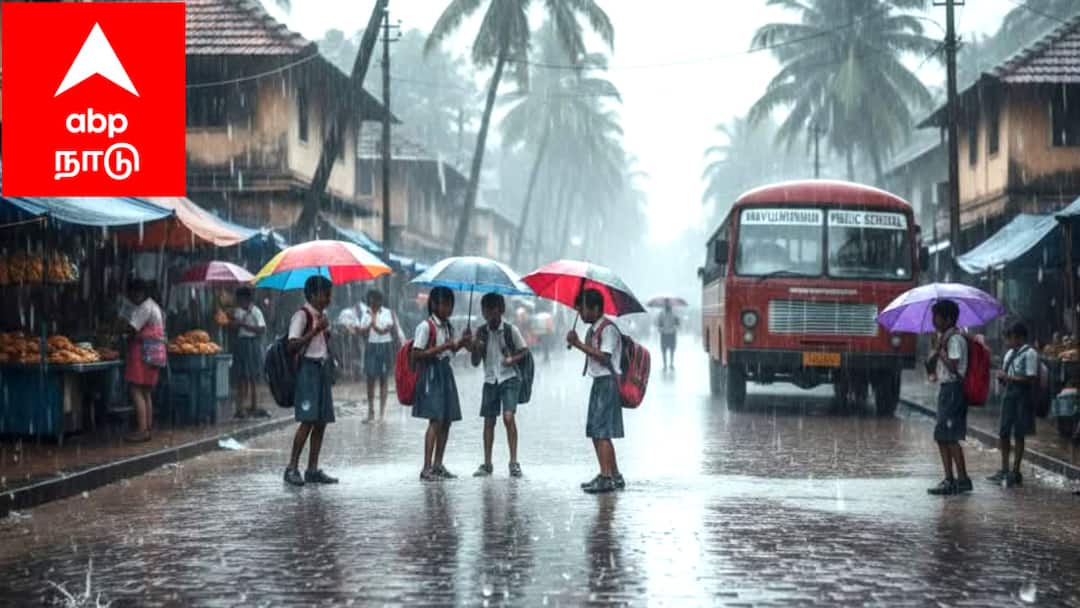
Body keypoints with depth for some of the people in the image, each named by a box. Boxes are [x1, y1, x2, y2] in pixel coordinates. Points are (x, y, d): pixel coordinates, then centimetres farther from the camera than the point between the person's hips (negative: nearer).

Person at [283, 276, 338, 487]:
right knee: (308, 420, -14)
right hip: (308, 368, -8)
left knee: (321, 422, 5)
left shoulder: (323, 316, 17)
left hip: (323, 368, 8)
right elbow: (292, 346, -18)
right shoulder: (302, 315, -9)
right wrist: (315, 330, -21)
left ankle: (313, 470, 9)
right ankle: (292, 468, -10)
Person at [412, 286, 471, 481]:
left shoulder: (447, 326, 13)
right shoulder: (426, 326, -12)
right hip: (431, 373, -8)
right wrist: (442, 347, -20)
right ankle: (427, 468, -13)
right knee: (435, 420, -14)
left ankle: (437, 465, 17)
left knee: (447, 421, 8)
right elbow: (417, 354, -16)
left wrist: (461, 343, 7)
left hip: (445, 372, 8)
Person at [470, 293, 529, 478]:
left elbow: (524, 350, 2)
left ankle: (514, 462, -13)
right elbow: (475, 362, 6)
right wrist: (476, 347, -14)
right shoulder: (481, 332, 4)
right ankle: (487, 464, 13)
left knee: (508, 417, -18)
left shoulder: (511, 330, -6)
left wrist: (513, 359, -17)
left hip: (509, 379, -4)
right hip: (490, 380, 4)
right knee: (488, 421, 5)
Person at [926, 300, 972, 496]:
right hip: (944, 390, 10)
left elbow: (953, 366, -21)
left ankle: (963, 479, -6)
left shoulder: (956, 339, -12)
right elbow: (930, 365, 17)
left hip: (953, 389, -10)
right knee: (941, 437, 10)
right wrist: (938, 349, 1)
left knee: (950, 437, -10)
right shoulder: (945, 338, 18)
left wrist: (941, 350, -11)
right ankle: (950, 480, 14)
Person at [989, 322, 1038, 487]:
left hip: (1022, 398, -8)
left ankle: (1015, 472, 6)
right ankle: (1004, 470, 19)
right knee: (1004, 433, 9)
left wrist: (1008, 377, -17)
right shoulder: (1010, 354, 14)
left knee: (1018, 435, -1)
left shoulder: (1029, 354, -11)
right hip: (1009, 395, 8)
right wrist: (1002, 377, 0)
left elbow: (1031, 379, -18)